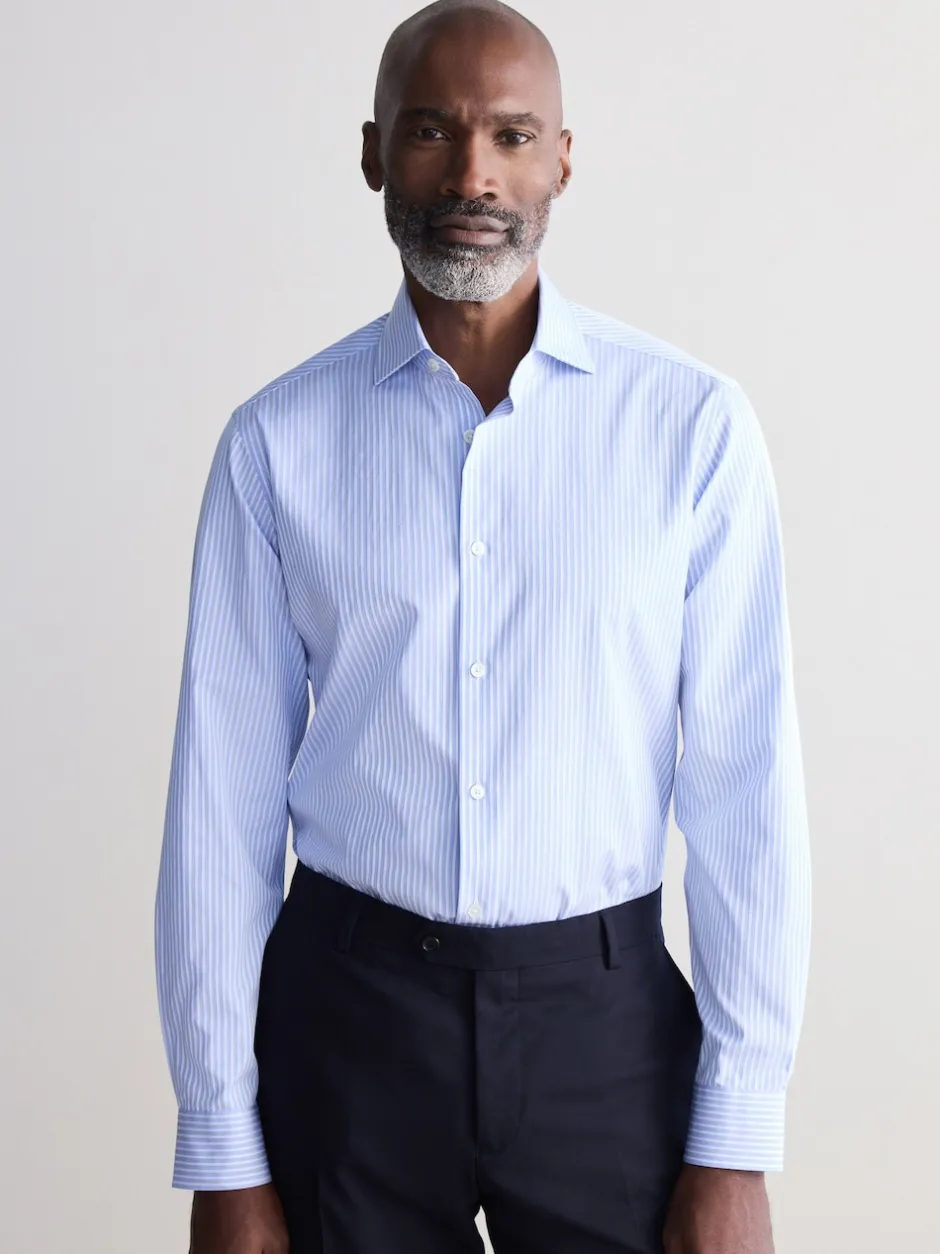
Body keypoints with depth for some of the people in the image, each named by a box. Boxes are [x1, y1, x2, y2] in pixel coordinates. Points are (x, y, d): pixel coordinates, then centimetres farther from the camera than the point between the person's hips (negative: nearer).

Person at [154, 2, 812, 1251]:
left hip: (605, 1009, 0)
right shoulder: (280, 440, -2)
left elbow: (746, 784, -5)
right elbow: (225, 793, -2)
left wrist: (737, 1147, -6)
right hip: (348, 1007, 1)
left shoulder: (692, 425, -5)